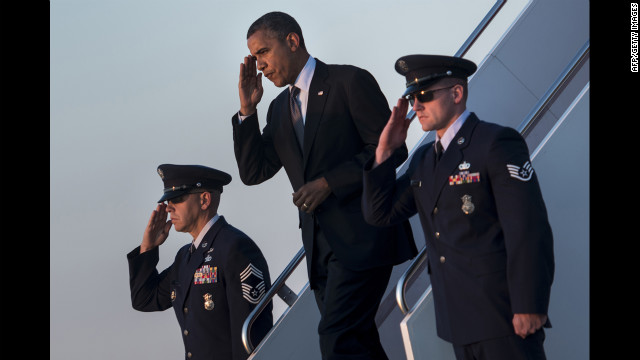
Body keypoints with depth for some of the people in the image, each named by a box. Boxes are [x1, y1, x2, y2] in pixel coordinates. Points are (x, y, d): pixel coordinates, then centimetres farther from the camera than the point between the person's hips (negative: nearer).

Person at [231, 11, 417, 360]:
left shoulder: (350, 81, -3)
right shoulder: (279, 109, 18)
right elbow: (253, 171, 13)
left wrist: (330, 182, -15)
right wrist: (247, 109, 3)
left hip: (362, 236, -7)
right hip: (320, 246, 7)